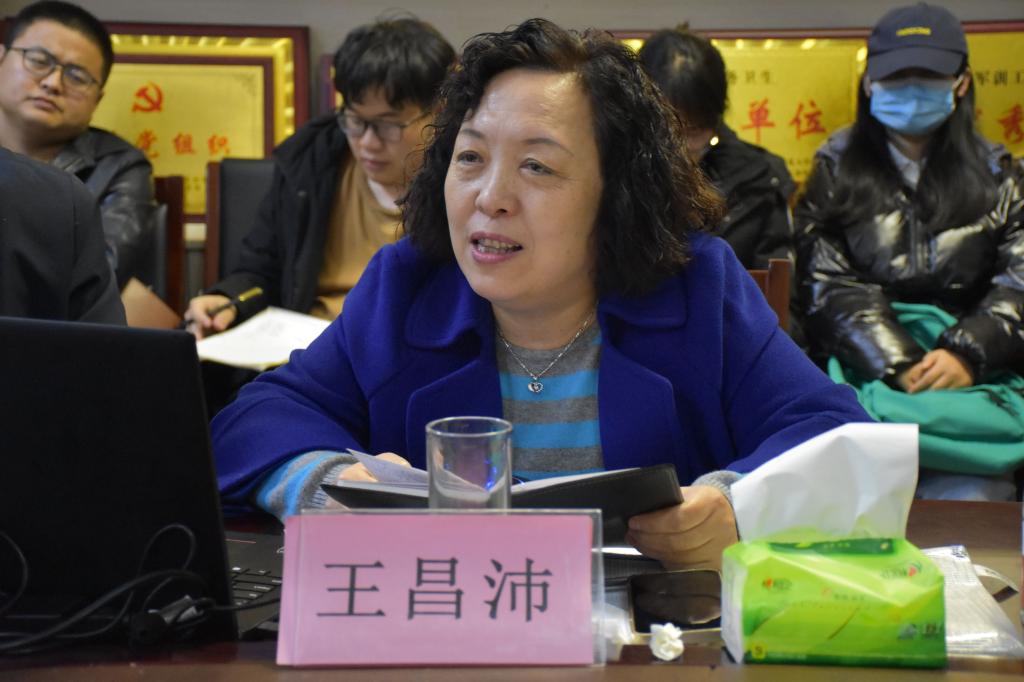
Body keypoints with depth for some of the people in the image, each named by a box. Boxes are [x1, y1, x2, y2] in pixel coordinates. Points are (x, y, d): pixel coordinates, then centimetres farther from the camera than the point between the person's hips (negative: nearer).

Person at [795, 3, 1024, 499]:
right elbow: (829, 289, 1)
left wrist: (967, 354, -16)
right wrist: (901, 368, -14)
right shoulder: (837, 171, 14)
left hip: (974, 379, 1)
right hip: (863, 374, -1)